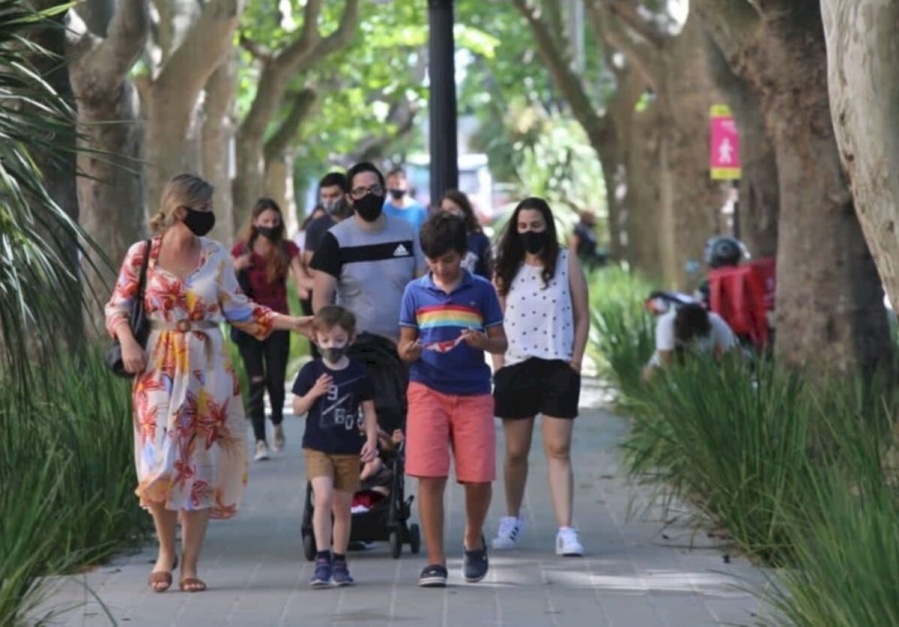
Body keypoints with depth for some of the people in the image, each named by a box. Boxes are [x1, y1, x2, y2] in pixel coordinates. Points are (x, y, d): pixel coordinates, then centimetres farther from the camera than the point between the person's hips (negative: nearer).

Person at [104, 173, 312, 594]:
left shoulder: (215, 256, 5)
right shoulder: (142, 254, -2)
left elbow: (237, 309, 11)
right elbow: (117, 307, 4)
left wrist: (291, 323, 4)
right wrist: (127, 341, -15)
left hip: (207, 372, 2)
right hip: (159, 370, -2)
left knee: (201, 465, 1)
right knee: (162, 463, -10)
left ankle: (190, 565, 8)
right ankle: (166, 550, 14)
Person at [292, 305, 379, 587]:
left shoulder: (358, 374, 1)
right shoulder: (311, 371, -1)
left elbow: (369, 410, 5)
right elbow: (297, 409, 2)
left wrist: (371, 440, -7)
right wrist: (314, 393, -15)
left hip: (349, 450, 2)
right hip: (318, 447, -1)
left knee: (343, 506, 8)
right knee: (323, 498, -18)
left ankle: (339, 561, 19)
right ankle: (322, 558, -17)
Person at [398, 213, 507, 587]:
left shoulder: (481, 291, 3)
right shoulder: (415, 292, 6)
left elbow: (501, 343, 5)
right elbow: (404, 344, 9)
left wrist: (483, 342, -17)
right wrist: (409, 351, -15)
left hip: (473, 393, 0)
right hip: (428, 391, 0)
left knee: (479, 479, -2)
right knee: (430, 477, -8)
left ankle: (473, 542, 27)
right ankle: (435, 562, -2)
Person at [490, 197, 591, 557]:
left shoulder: (567, 263, 3)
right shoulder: (508, 268, 9)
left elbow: (582, 316, 3)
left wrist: (575, 360, -5)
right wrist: (498, 363, 1)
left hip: (558, 367, -2)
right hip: (516, 367, 2)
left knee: (558, 450, -7)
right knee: (515, 451, 10)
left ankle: (566, 531, -12)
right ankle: (512, 520, 28)